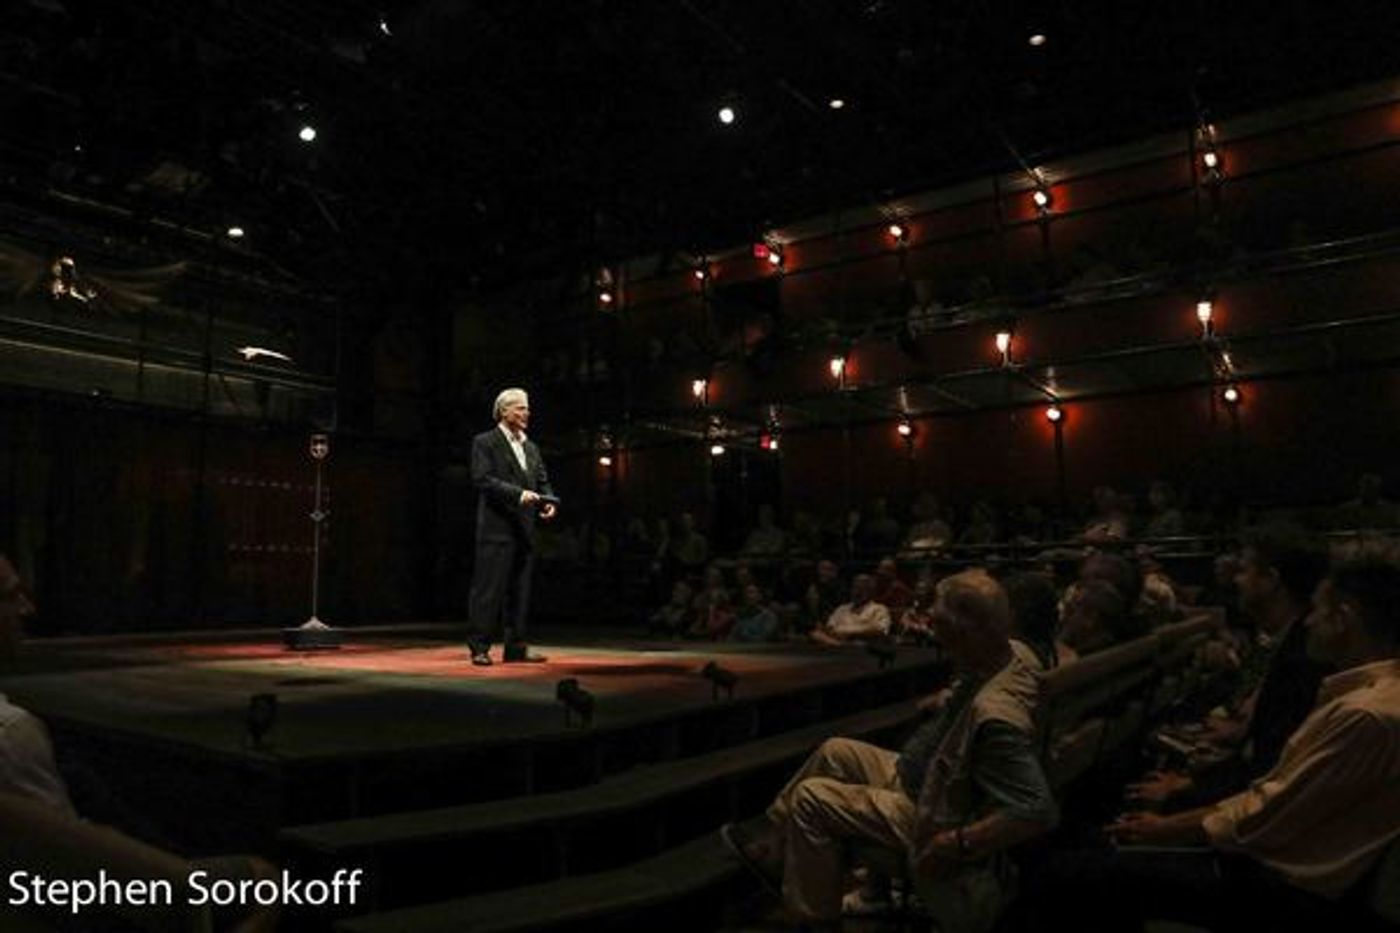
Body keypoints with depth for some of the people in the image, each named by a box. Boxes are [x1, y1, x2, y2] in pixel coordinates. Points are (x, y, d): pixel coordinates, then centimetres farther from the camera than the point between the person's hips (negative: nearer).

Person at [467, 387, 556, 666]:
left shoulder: (531, 447, 19)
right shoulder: (484, 442, -2)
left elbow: (542, 481, 18)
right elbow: (483, 479, -13)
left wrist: (547, 502, -3)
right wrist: (518, 494, -21)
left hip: (524, 529, 7)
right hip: (496, 528, -7)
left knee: (519, 591, 9)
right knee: (489, 589, -4)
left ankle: (516, 648, 15)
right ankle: (480, 648, 3)